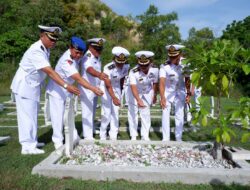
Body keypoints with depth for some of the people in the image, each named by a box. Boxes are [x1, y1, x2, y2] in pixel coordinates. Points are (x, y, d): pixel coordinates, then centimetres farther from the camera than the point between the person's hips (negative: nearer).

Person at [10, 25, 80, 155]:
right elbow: (50, 72, -34)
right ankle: (28, 146, 4)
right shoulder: (36, 51, -25)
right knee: (27, 115, -5)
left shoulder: (45, 49, 4)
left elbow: (48, 71, 5)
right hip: (24, 86, -9)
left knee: (32, 115, 14)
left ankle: (31, 142, 26)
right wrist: (66, 86, -39)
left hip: (33, 86, 9)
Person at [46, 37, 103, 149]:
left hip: (68, 89, 8)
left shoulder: (75, 56, -6)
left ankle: (73, 137, 20)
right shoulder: (66, 61, -31)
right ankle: (58, 141, 11)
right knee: (58, 116, -2)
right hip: (57, 90, -8)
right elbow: (78, 79, -39)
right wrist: (93, 89, -45)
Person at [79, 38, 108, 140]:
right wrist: (99, 75, -61)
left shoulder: (97, 57, 7)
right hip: (87, 89, -9)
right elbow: (89, 69, -42)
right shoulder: (87, 57, -21)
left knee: (93, 111, 19)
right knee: (88, 112, -5)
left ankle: (92, 130, 35)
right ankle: (88, 136, 2)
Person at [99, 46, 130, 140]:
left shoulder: (126, 67, -13)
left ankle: (113, 136, 11)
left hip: (117, 88, 5)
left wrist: (120, 91, 7)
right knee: (107, 113, -7)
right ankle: (102, 135, 14)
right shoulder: (108, 68, -30)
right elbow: (108, 86, -33)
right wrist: (114, 98, -44)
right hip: (106, 89, -5)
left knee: (116, 112, 2)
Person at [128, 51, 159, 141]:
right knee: (133, 113, 2)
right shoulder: (133, 72, -35)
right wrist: (139, 100, -60)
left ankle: (145, 136, 16)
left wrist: (154, 95, 3)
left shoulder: (155, 70, -24)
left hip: (147, 92, 2)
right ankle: (133, 136, 15)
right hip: (135, 92, -2)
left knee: (146, 113, 4)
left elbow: (155, 83, -8)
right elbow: (133, 87, -46)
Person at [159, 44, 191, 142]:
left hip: (180, 91, 2)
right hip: (167, 91, -2)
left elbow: (187, 79, -5)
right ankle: (165, 138, 8)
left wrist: (188, 94, -7)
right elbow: (162, 82, -32)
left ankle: (179, 138, 17)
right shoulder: (164, 66, -24)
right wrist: (162, 98, -43)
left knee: (180, 115, 4)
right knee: (165, 114, -3)